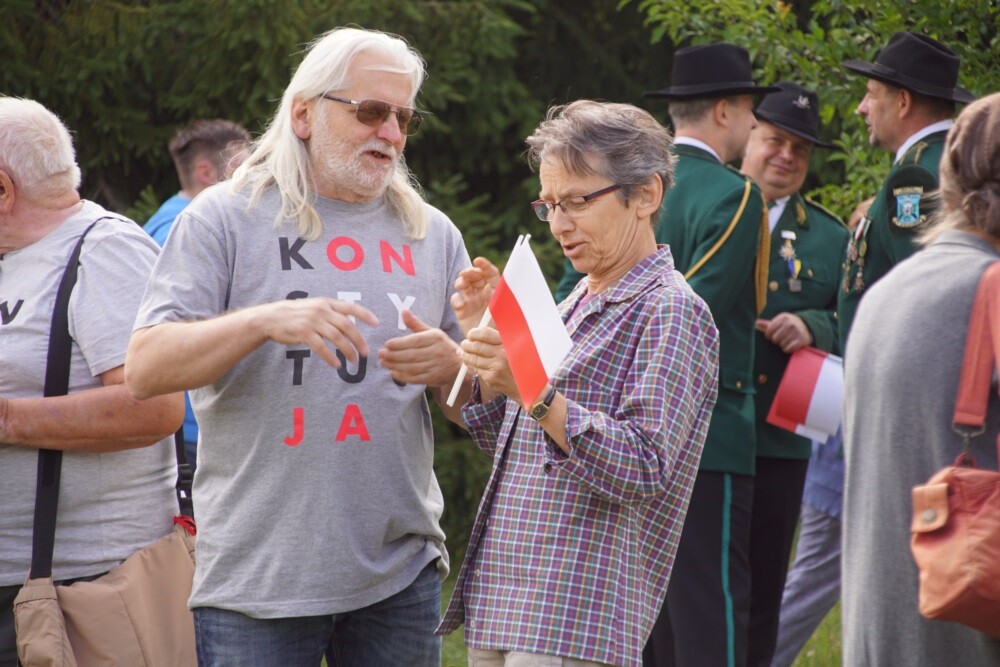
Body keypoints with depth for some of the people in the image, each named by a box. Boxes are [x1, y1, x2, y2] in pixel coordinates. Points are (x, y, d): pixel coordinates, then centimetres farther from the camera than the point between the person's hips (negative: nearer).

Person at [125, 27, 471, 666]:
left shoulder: (433, 235, 13)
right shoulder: (224, 219, 1)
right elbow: (145, 370, -9)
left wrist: (447, 366, -9)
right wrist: (266, 319, -23)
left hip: (401, 570, 4)